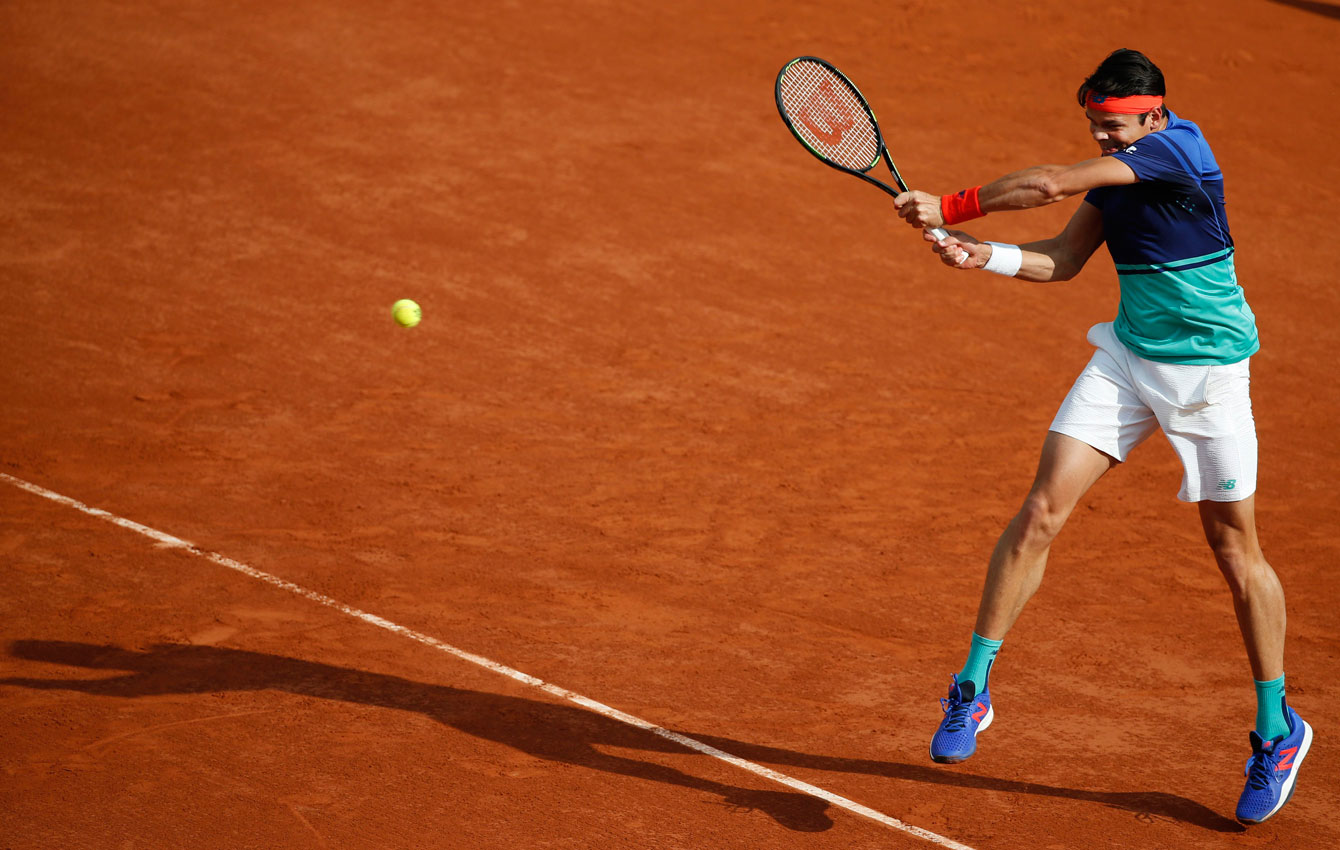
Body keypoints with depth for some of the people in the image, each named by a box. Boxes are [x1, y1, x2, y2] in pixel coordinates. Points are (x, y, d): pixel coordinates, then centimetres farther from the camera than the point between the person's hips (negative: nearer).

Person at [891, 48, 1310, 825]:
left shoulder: (1177, 149, -20)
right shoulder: (1116, 170, 5)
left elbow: (1052, 183, -24)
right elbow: (1061, 260, 7)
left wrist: (950, 207, -16)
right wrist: (981, 254, -11)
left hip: (1209, 370, -6)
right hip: (1128, 357, 6)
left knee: (1236, 548, 3)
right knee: (1043, 511, -6)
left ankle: (1278, 731, 19)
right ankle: (973, 688, 3)